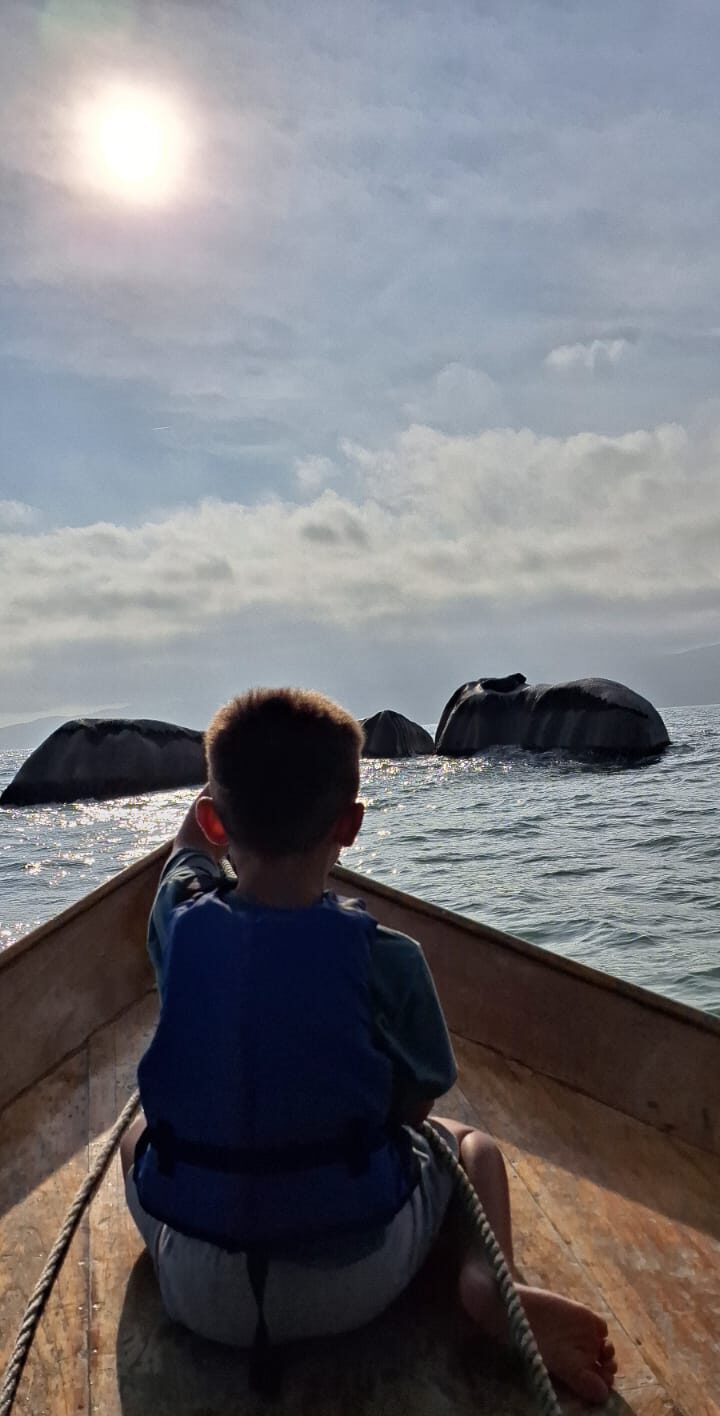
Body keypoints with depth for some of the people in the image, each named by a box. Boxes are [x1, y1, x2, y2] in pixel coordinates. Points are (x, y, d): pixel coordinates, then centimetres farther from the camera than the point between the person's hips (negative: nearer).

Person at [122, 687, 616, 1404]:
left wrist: (205, 825, 32)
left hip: (198, 1296, 2)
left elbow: (190, 848, 10)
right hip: (354, 1288, -2)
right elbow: (415, 1108, -5)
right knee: (471, 1142, 23)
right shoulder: (386, 959, -21)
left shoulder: (178, 925, -14)